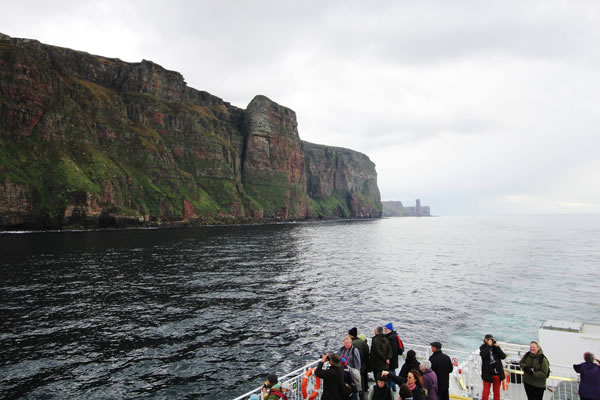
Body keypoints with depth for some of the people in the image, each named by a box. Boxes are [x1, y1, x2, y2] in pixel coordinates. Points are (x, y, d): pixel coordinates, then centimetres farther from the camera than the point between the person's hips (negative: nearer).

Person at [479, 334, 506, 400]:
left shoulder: (496, 347, 6)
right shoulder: (483, 347, -1)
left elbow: (503, 356, -5)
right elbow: (483, 355, -21)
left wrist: (497, 347, -13)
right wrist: (488, 345, -19)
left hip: (497, 373, 3)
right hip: (487, 373, -3)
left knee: (497, 392, 13)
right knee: (486, 392, 0)